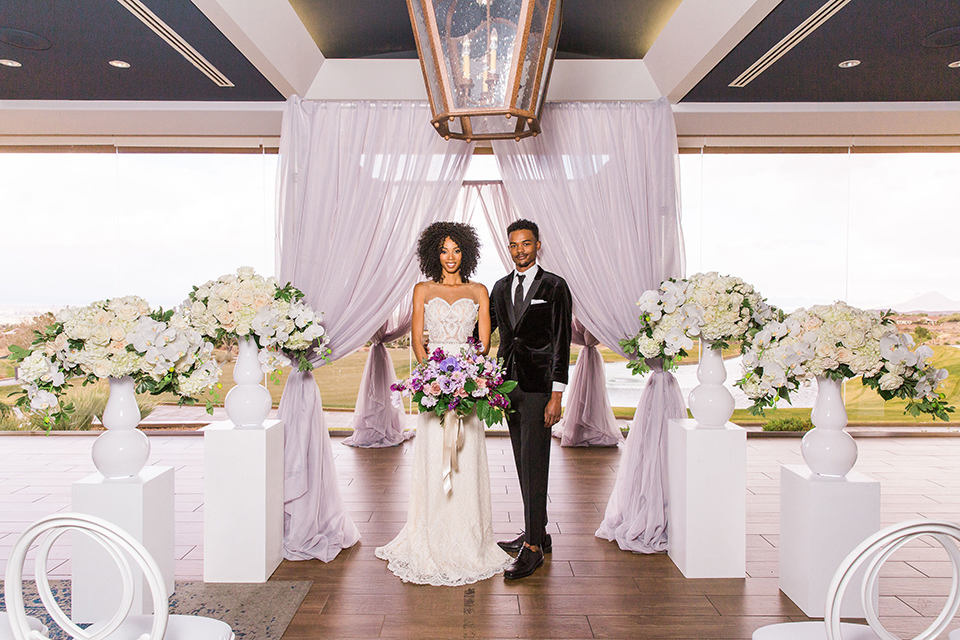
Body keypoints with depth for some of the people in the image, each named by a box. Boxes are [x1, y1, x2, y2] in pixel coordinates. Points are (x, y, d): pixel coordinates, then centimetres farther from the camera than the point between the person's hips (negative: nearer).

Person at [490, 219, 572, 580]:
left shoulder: (555, 287, -3)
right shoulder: (500, 288, 13)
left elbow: (562, 343, -7)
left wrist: (556, 395, -13)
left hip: (538, 387, -6)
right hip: (509, 385, 6)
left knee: (534, 465, -6)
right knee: (523, 464, 13)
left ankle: (533, 548, 2)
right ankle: (537, 533, 26)